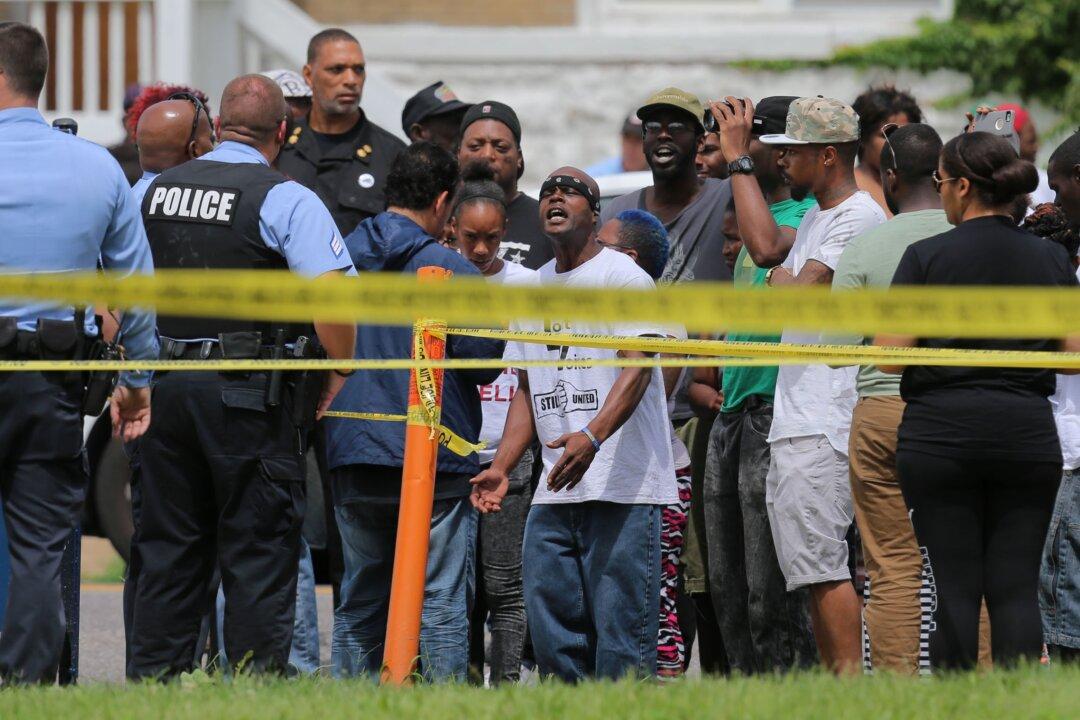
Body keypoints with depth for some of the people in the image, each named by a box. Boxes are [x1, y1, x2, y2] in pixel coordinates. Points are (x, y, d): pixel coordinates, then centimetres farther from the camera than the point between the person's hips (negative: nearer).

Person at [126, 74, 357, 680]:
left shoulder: (154, 192, 9)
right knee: (259, 550, 0)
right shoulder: (285, 200, -9)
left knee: (167, 547, 11)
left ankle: (153, 679, 12)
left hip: (165, 384, 5)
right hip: (252, 397, -5)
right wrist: (336, 376, -4)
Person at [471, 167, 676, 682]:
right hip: (554, 492, 7)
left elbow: (637, 369, -16)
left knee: (621, 631, -10)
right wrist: (501, 468, 10)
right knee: (552, 636, 5)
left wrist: (591, 437, -31)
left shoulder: (623, 277, -3)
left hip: (622, 487, -7)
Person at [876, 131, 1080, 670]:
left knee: (955, 586, 1)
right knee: (1016, 588, 2)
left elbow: (890, 357, -7)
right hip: (1027, 432, 2)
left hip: (940, 429, -2)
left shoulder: (926, 257, -5)